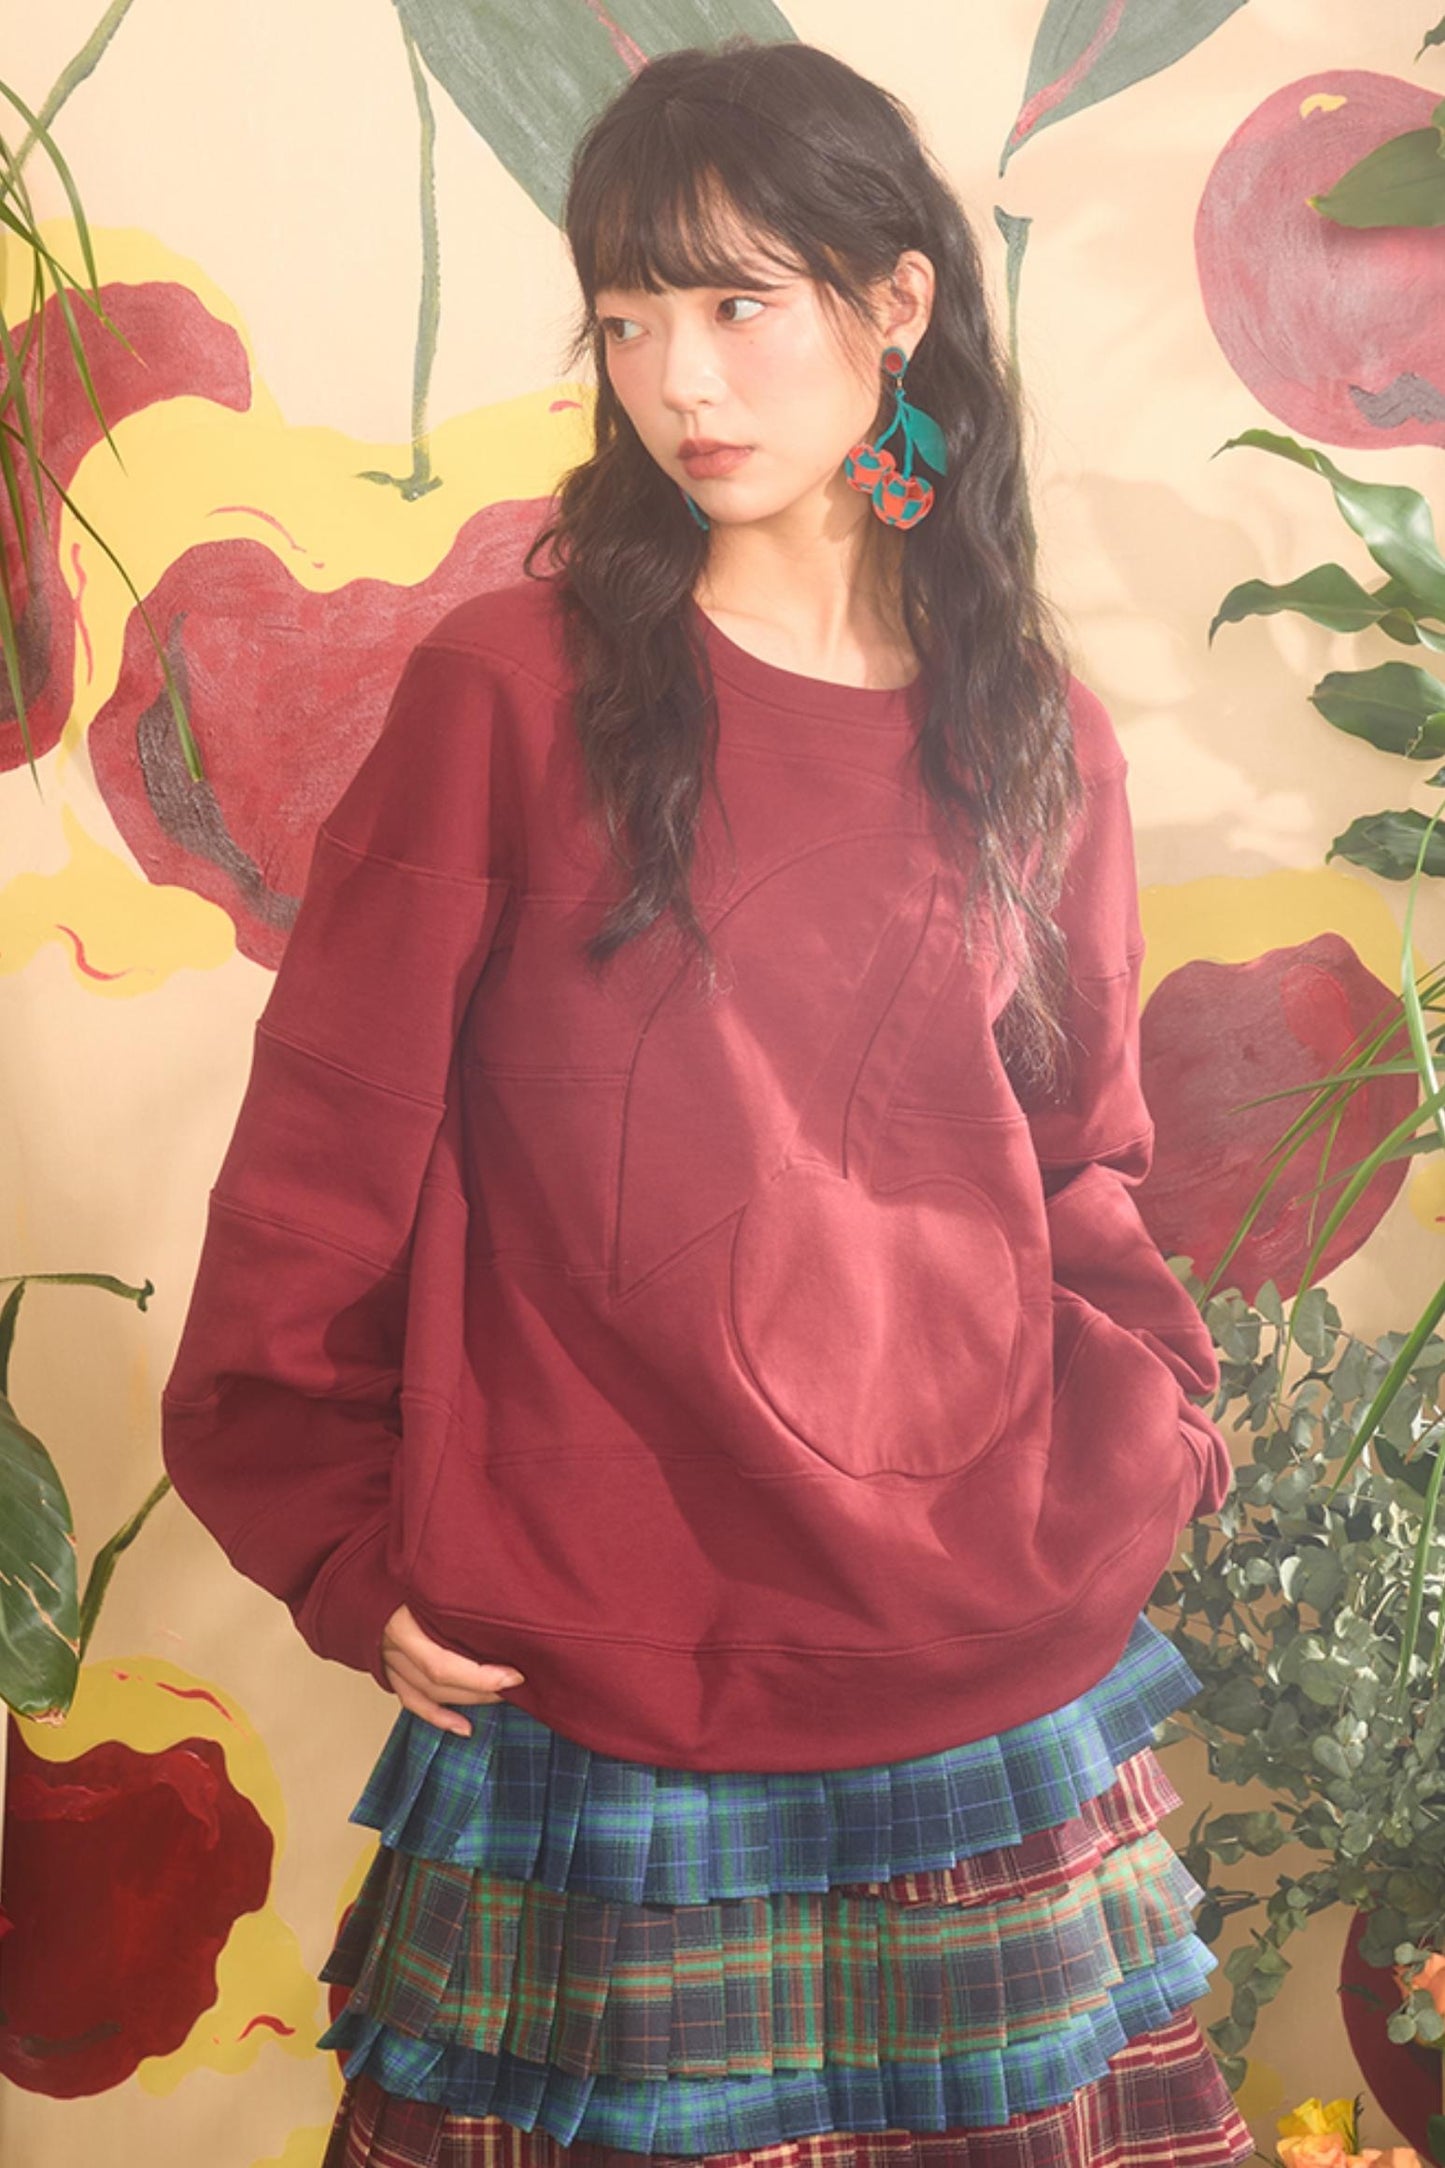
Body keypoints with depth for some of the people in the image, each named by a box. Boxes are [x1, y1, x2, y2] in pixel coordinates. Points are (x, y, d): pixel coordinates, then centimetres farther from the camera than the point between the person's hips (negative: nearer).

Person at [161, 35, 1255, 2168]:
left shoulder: (1039, 744, 6)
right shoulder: (513, 690, -6)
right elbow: (323, 1151, -3)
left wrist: (1143, 1462, 4)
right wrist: (347, 1554, -1)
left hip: (1008, 1708, 4)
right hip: (607, 1727, -3)